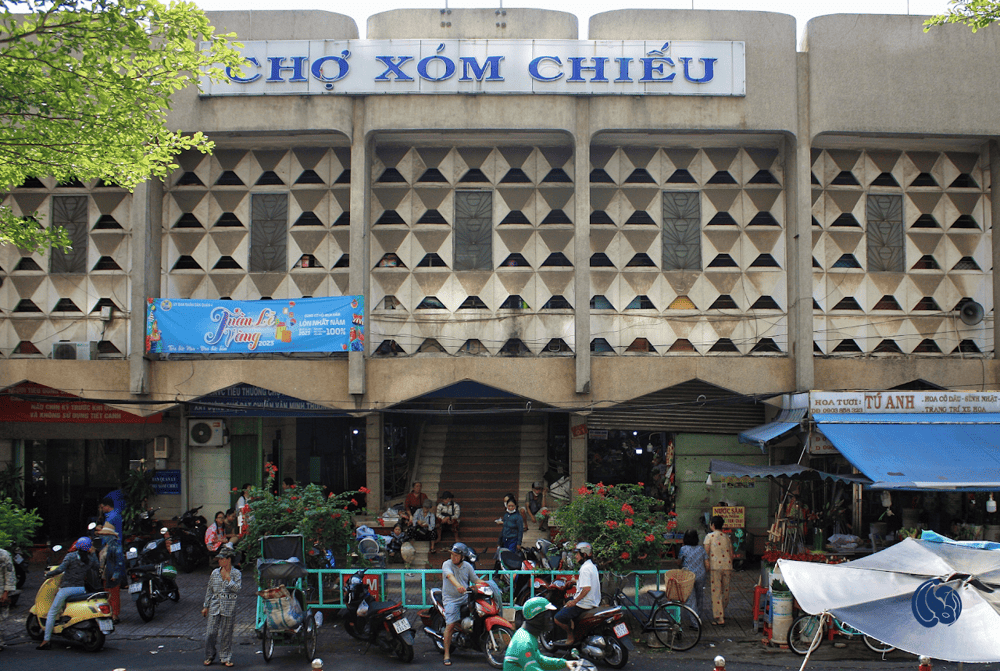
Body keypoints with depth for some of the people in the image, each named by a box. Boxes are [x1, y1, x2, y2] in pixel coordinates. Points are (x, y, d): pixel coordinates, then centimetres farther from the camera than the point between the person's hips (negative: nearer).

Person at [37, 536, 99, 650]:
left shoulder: (70, 556, -8)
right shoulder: (90, 559, 3)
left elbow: (60, 569, -18)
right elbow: (96, 568, 22)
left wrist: (48, 574, -3)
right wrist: (92, 553, 21)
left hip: (67, 588, -4)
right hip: (81, 589, 4)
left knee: (52, 613, 5)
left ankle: (46, 640, -1)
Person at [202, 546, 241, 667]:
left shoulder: (236, 573, -1)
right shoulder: (215, 573, 8)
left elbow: (237, 589, -11)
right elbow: (209, 590, 14)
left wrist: (228, 579, -16)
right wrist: (206, 606, 13)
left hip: (229, 607, -3)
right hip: (214, 606, 3)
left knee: (226, 634, 2)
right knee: (210, 632, 1)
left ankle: (226, 658, 12)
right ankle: (209, 657, 16)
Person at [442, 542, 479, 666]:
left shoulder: (467, 566, 9)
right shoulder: (447, 564, -6)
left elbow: (475, 579, 13)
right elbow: (450, 576, -25)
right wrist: (458, 586, -44)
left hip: (465, 597, 5)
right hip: (451, 599, -5)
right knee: (450, 625, -15)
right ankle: (447, 654, -7)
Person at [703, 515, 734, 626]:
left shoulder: (709, 536, -1)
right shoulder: (727, 536, 12)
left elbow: (706, 553, -8)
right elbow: (731, 553, 14)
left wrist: (706, 567, -4)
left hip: (715, 567, -5)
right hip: (727, 566, 5)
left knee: (716, 592, -2)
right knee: (725, 590, 16)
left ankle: (719, 618, -5)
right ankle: (723, 613, 30)